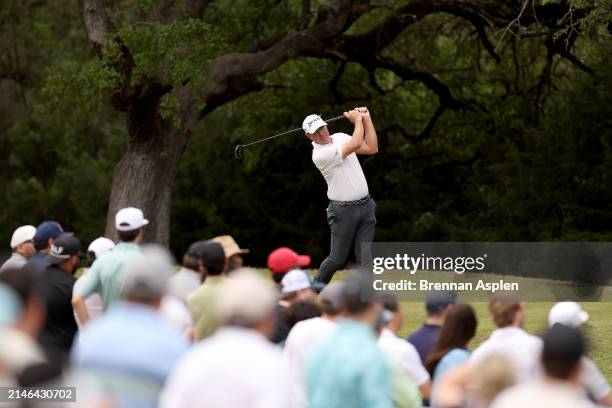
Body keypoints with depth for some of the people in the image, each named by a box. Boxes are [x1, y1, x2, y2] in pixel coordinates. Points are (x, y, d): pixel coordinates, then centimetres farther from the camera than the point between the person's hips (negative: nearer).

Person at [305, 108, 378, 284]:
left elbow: (372, 148, 5)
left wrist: (367, 119, -1)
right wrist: (358, 120, -7)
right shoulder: (319, 155, -18)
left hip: (366, 206, 6)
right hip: (344, 210, -6)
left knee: (365, 258, -2)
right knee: (337, 259, 4)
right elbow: (356, 144, -22)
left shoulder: (340, 137, 7)